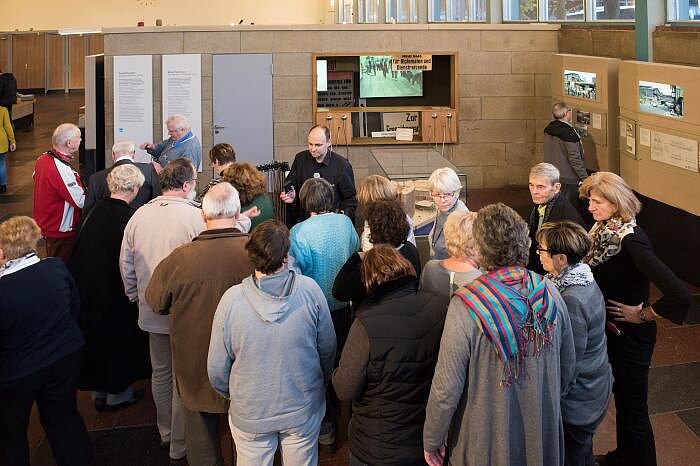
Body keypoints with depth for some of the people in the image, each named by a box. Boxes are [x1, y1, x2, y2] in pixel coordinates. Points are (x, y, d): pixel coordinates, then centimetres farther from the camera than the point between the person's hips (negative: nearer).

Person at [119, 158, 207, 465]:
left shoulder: (139, 215, 0)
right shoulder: (195, 217, -18)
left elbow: (125, 264, 7)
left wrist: (137, 297, 20)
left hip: (151, 311, 6)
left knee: (161, 372, 21)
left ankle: (166, 432, 38)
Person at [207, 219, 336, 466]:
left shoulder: (231, 300, -20)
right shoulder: (310, 290, -18)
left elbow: (217, 369, -10)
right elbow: (328, 350, -5)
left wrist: (231, 394, 12)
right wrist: (320, 382, 16)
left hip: (250, 413, 0)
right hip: (303, 409, 1)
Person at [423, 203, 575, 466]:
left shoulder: (465, 307, -24)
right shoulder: (550, 294, -10)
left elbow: (446, 388, -20)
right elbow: (567, 367, 4)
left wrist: (431, 442, -5)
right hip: (542, 439, 4)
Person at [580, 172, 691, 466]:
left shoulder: (630, 239, -28)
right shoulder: (603, 228, -3)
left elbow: (679, 296, -35)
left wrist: (643, 314, -22)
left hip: (629, 334, -8)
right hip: (609, 329, 8)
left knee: (631, 405, 8)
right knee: (620, 395, 25)